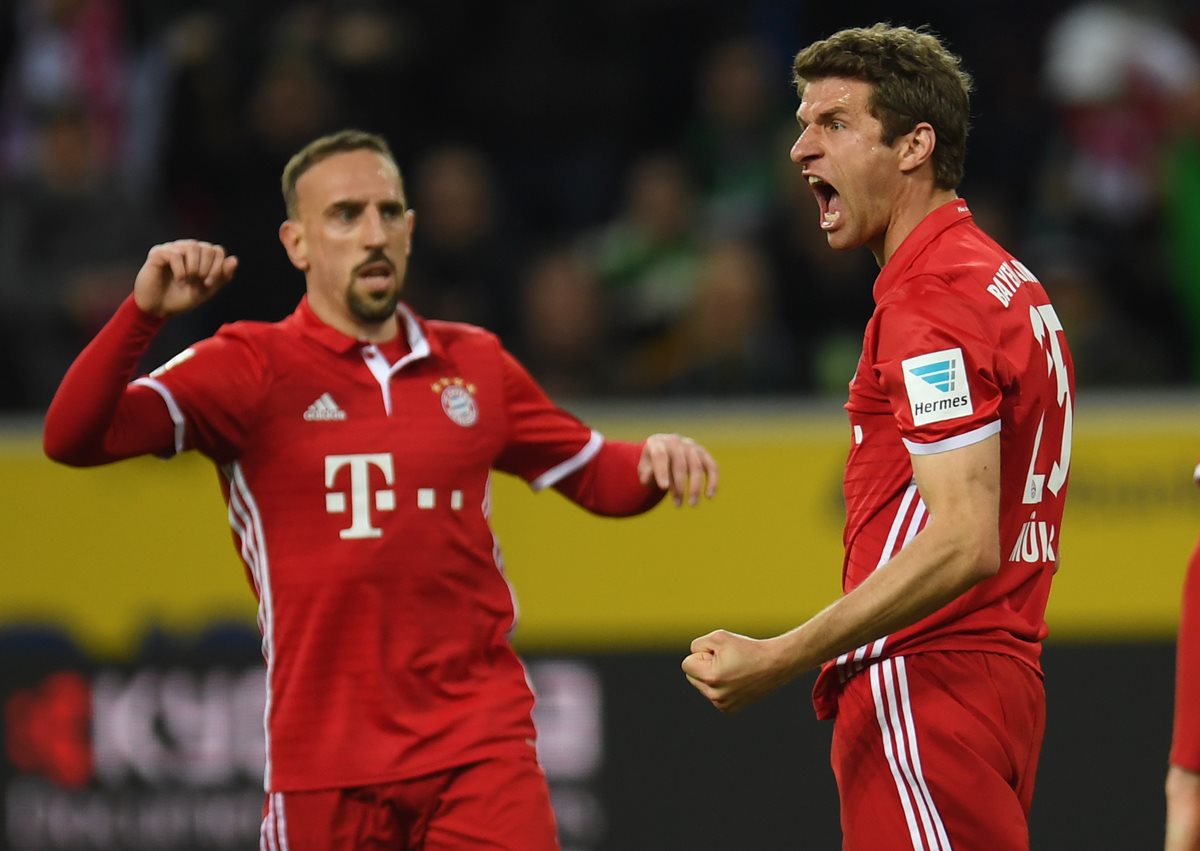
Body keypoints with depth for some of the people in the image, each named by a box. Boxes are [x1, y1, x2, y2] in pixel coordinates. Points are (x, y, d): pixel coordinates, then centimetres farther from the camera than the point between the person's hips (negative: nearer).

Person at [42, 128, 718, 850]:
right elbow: (73, 438, -10)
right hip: (325, 756, -2)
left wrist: (654, 461, 0)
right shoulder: (250, 368, -1)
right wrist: (143, 312, -24)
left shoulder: (476, 364, 12)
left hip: (480, 743, 2)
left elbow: (594, 476, 22)